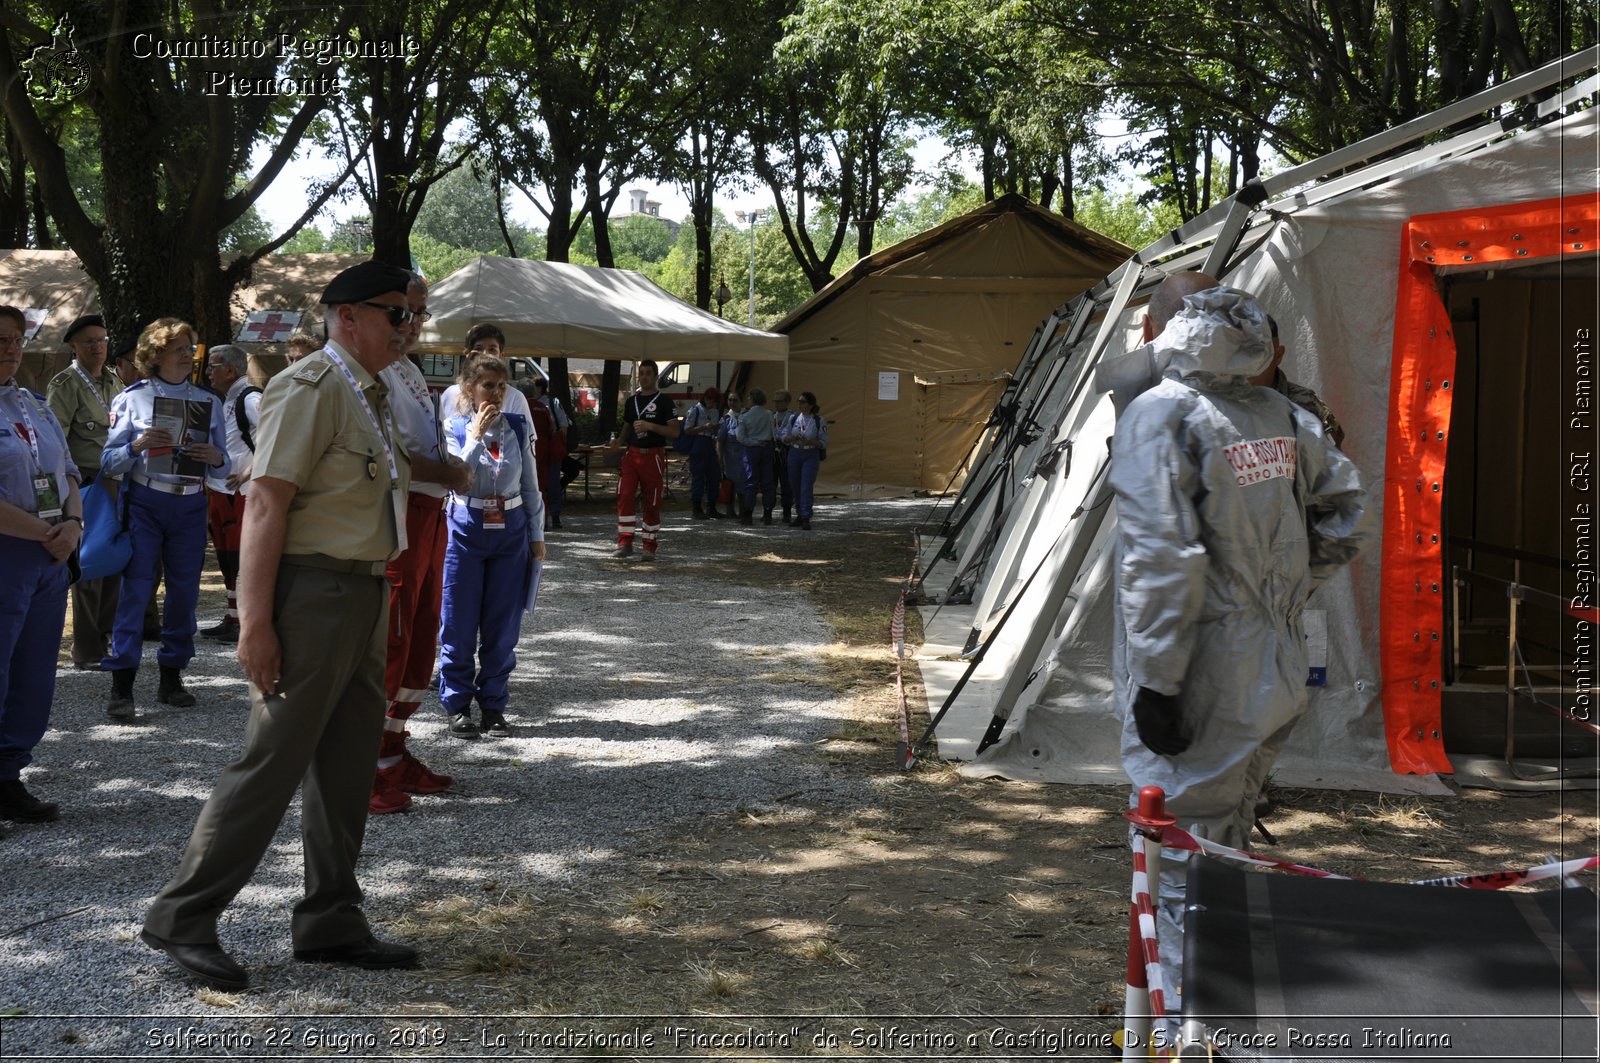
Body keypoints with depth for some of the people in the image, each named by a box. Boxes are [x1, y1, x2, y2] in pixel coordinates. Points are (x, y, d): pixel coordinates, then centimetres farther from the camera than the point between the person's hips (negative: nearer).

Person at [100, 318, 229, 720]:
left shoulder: (209, 402, 9)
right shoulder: (132, 398, 1)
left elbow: (224, 468, 11)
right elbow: (109, 462, -1)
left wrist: (216, 458, -11)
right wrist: (138, 446, -19)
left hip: (190, 506, 3)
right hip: (144, 503, -3)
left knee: (185, 592, 7)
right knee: (135, 589, -9)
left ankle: (172, 678, 18)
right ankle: (121, 687, -9)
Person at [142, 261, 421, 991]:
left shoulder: (371, 397, 17)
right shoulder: (311, 389, -12)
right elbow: (266, 503, -18)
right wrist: (256, 620, -23)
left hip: (362, 595, 9)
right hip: (314, 592, -9)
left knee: (347, 768, 11)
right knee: (273, 762, -6)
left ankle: (331, 924, 20)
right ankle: (181, 919, 4)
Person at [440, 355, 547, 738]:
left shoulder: (518, 428, 4)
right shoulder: (455, 427, -3)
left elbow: (530, 486, 9)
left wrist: (537, 535, 9)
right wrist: (476, 435, -21)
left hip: (511, 530, 2)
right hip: (467, 530, -2)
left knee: (502, 627, 5)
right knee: (460, 625, 2)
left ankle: (493, 706, 15)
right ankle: (457, 705, 13)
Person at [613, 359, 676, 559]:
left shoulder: (663, 402, -2)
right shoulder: (631, 401, 13)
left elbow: (674, 431, -8)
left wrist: (650, 426, -20)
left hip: (653, 456, -3)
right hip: (631, 454, 3)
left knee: (651, 503, 3)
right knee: (624, 496, -12)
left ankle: (649, 547, 12)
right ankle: (625, 542, -8)